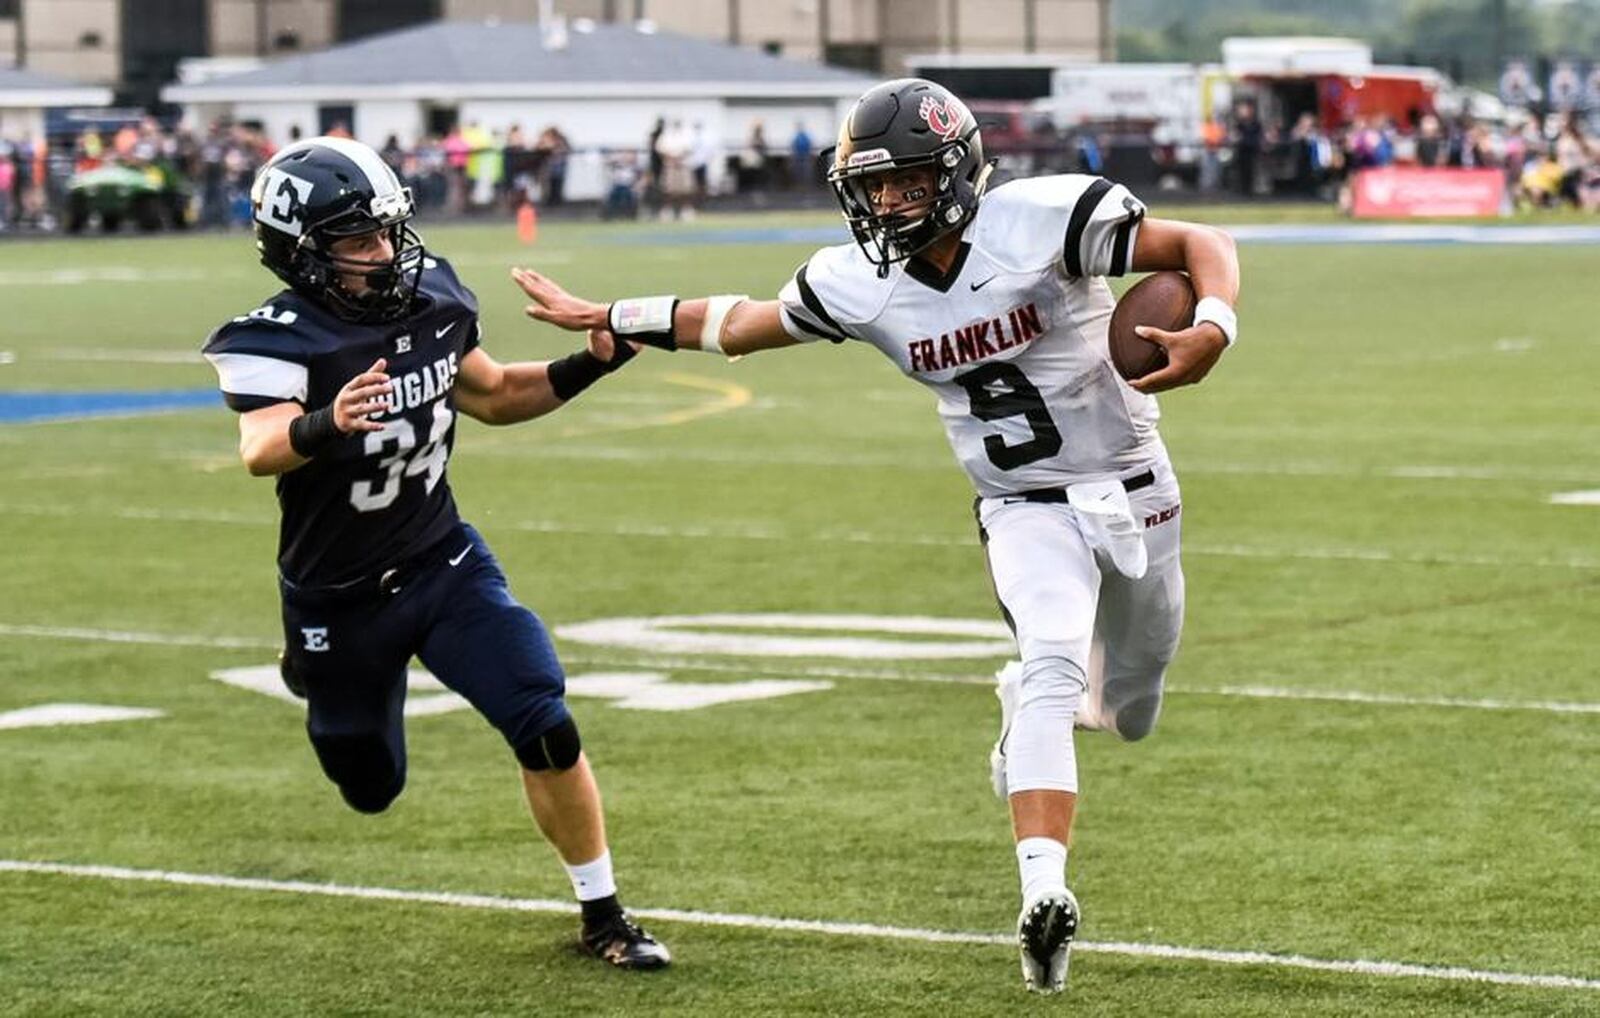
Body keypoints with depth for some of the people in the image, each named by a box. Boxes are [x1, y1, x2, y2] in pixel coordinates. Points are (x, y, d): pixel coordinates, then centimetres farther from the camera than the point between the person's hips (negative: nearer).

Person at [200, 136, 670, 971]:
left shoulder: (432, 301, -7)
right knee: (370, 790, 16)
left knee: (547, 730, -14)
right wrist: (324, 427, -65)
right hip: (340, 599, -3)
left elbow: (493, 396, 12)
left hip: (445, 565, 3)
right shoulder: (282, 340, -25)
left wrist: (588, 367, -3)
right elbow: (259, 450, -44)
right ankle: (316, 670, 52)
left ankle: (603, 916, 4)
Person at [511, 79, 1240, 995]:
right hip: (1026, 509, 0)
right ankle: (1044, 896, -35)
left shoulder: (1044, 221, -22)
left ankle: (1025, 699, 50)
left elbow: (1203, 247, -17)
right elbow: (743, 323, 6)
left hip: (1132, 489, 0)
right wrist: (607, 320, 7)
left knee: (1131, 707, 15)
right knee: (1052, 664, -27)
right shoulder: (861, 286, -10)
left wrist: (1212, 331, -37)